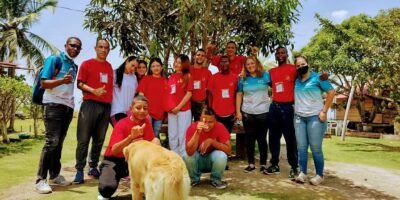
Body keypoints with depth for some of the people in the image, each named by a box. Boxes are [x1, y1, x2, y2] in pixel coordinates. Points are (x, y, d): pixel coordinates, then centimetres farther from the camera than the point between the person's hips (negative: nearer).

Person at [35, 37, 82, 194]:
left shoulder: (74, 66, 18)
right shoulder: (53, 59, -2)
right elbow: (44, 83, -10)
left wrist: (71, 103, 12)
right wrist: (62, 80, -26)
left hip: (68, 106, 7)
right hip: (53, 104, -7)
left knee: (59, 142, 9)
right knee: (52, 141, -13)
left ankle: (55, 175, 17)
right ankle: (41, 179, -7)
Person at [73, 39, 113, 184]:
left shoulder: (109, 67, 16)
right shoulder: (87, 64, 4)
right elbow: (80, 84, -2)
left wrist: (110, 101, 11)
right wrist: (93, 91, -18)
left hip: (106, 106, 5)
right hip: (90, 104, -4)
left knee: (99, 139, 8)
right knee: (83, 139, -4)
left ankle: (93, 167, 19)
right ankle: (79, 170, 2)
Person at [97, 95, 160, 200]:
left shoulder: (146, 122, -5)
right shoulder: (121, 124, -17)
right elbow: (114, 151, -27)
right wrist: (131, 137, -41)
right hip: (114, 161, -4)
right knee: (108, 187, -32)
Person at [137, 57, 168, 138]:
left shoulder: (165, 81, 8)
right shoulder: (146, 79, 2)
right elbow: (141, 95, -2)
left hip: (160, 113, 3)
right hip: (148, 112, -3)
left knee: (156, 136, 12)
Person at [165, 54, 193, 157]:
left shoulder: (188, 76, -1)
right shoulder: (171, 77, 13)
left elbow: (189, 94, -8)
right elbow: (168, 93, 15)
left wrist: (179, 106, -12)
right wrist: (168, 107, 4)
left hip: (184, 110, -5)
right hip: (171, 111, 5)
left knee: (183, 135, 1)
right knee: (172, 135, 11)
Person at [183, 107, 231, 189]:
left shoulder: (220, 127, -22)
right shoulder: (193, 127, -23)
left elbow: (228, 150, -24)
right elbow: (189, 152, -33)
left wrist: (211, 141, -35)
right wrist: (197, 132, -43)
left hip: (212, 160, 0)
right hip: (197, 160, 1)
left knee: (222, 156, -31)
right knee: (187, 156, -29)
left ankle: (216, 179, -1)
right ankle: (194, 179, 2)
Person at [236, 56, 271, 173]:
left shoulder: (265, 75, 0)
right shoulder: (243, 79, 6)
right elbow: (239, 95, 6)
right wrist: (238, 111, 0)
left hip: (263, 112, -2)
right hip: (247, 113, 2)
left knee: (262, 138, 7)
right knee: (250, 138, 8)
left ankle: (263, 163, 16)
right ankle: (251, 163, 17)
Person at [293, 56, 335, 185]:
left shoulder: (317, 77, -2)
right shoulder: (296, 80, 9)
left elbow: (331, 92, -5)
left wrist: (324, 111, -9)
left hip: (315, 117, -4)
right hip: (299, 117, 4)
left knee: (315, 147, -2)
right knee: (301, 147, 3)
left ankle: (320, 175, 9)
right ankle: (302, 173, 10)